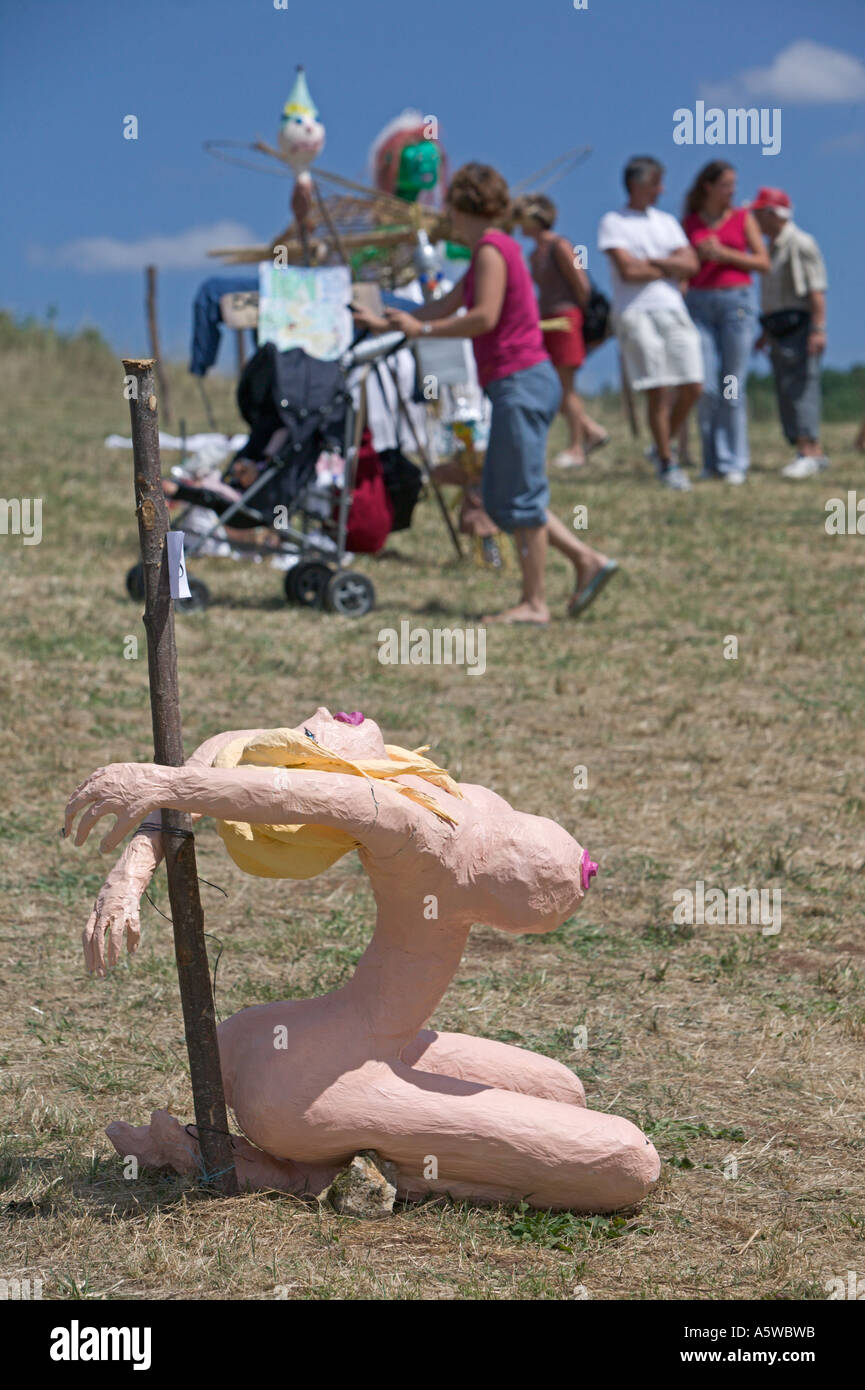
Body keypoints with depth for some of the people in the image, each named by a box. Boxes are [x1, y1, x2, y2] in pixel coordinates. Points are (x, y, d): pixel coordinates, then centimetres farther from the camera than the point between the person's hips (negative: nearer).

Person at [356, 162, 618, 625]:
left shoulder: (492, 249, -11)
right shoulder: (489, 252, 20)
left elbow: (484, 317, -21)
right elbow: (446, 305, 26)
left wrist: (422, 329, -13)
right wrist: (386, 322, 27)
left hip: (520, 382, -10)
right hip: (519, 384, 10)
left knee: (521, 497, -5)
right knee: (499, 496, 13)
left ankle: (534, 603, 0)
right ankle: (587, 560, 11)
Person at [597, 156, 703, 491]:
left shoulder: (666, 221, 19)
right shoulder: (613, 222, 2)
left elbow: (691, 264, 6)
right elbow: (628, 270, -11)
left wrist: (651, 261, -5)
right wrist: (671, 268, 1)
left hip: (673, 311, 5)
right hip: (636, 313, -5)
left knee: (692, 386, -1)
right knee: (658, 391, -7)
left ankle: (664, 446, 19)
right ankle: (667, 463, 3)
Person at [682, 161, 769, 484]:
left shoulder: (743, 218, 9)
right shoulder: (688, 224, 11)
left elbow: (763, 261, 3)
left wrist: (723, 253, -8)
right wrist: (699, 255, -6)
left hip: (736, 302, -1)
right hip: (699, 305, 1)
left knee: (733, 386, -4)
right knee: (707, 387, -7)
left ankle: (735, 463, 0)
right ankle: (713, 461, 2)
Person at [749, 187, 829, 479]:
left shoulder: (801, 244, -9)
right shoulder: (772, 248, 20)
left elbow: (816, 290, -17)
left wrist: (818, 329, -24)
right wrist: (767, 332, 24)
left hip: (799, 327, -10)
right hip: (779, 332, 10)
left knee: (800, 387, -16)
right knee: (786, 393, 6)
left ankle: (809, 452, -21)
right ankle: (814, 454, 9)